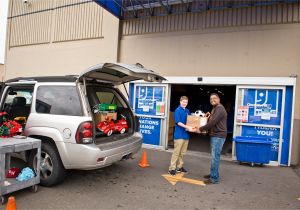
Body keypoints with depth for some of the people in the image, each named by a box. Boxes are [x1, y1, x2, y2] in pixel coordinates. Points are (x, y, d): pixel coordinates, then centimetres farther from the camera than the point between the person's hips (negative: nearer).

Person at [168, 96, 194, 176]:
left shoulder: (187, 111, 11)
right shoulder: (177, 110, -9)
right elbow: (178, 122, -16)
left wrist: (190, 127, 0)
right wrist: (187, 127, -23)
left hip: (186, 134, 7)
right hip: (179, 135, -7)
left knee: (182, 153, 14)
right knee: (176, 152, -4)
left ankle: (179, 167, 25)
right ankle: (172, 168, 4)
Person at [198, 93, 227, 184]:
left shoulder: (219, 108, -14)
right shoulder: (215, 109, 20)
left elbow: (212, 122, -21)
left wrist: (201, 129, -14)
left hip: (218, 136, -10)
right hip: (214, 135, 10)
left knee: (215, 157, -8)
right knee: (214, 156, 15)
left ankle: (214, 178, -2)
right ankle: (213, 174, 25)